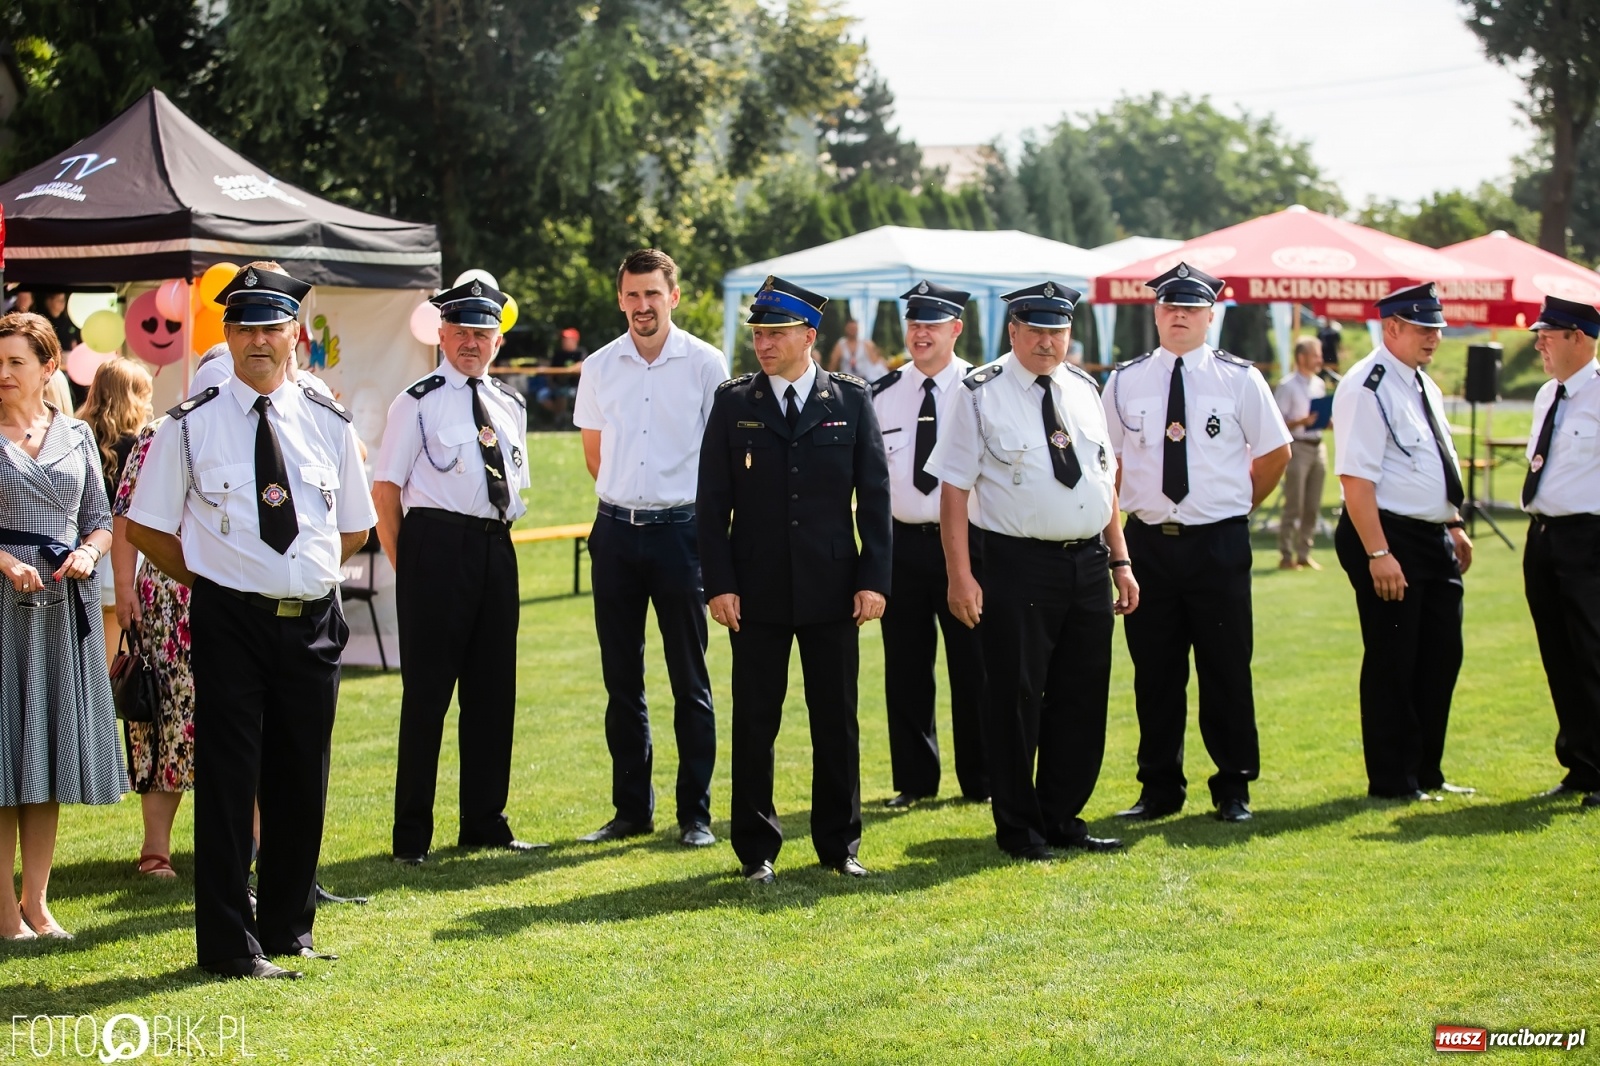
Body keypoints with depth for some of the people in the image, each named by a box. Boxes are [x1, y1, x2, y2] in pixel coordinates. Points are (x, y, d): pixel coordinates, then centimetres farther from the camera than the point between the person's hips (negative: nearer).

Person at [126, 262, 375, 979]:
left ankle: (288, 928, 25)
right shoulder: (192, 425, -2)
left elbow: (355, 526, 18)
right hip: (228, 621, -3)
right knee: (228, 781, -2)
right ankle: (230, 944, 6)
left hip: (313, 621, 3)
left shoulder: (329, 424, 7)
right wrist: (207, 579, 1)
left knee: (302, 780, 10)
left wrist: (312, 577, 7)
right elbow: (146, 526, 4)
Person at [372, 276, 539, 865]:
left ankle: (485, 823, 21)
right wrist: (407, 567, -7)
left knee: (494, 689, 10)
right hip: (437, 545, -6)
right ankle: (412, 835, 4)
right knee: (427, 689, -3)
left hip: (497, 549, 6)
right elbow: (385, 488, -5)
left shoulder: (510, 405, 14)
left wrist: (500, 538, 14)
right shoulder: (418, 402, -4)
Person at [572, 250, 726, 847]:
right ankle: (631, 810, 17)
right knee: (621, 680, 8)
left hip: (680, 529, -3)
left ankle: (695, 814, 7)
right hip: (616, 530, 4)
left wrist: (707, 517, 4)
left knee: (690, 680, 1)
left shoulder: (705, 364, -4)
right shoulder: (599, 368, 6)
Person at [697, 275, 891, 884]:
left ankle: (840, 844, 17)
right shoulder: (734, 403, 3)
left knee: (836, 721, 6)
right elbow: (712, 501, 2)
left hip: (832, 590, 0)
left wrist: (874, 579, -5)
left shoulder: (851, 401, 4)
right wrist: (719, 584, -6)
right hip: (756, 593, 0)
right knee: (754, 723, 4)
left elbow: (874, 495, 3)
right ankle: (756, 850, 14)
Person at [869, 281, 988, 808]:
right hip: (902, 542, 3)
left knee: (973, 665, 3)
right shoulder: (881, 395, 6)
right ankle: (914, 780, 17)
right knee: (905, 666, 6)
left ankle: (980, 781, 15)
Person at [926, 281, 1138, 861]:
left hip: (1088, 563, 6)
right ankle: (1019, 830, 14)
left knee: (1083, 698, 10)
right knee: (1017, 699, 1)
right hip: (1017, 566, -6)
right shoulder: (980, 394, -6)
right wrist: (961, 576, -15)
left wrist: (1119, 560, 14)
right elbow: (954, 488, -9)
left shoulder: (1084, 389, 12)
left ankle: (1062, 820, 23)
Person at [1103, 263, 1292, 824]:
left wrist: (1239, 505, 10)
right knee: (1154, 672, 6)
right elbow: (1110, 460, 14)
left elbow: (1275, 452, 10)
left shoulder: (1239, 378, 1)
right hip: (1148, 542, 1)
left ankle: (1234, 789, 14)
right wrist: (1133, 509, 8)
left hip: (1219, 544, -1)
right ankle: (1159, 788, 16)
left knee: (1227, 670, 3)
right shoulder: (1125, 382, 5)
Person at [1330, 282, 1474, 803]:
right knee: (1392, 662, -1)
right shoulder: (1367, 387, -15)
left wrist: (1455, 525, 19)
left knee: (1442, 656, 13)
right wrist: (1378, 553, -25)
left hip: (1434, 541, 9)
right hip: (1390, 537, -9)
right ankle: (1391, 781, 9)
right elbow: (1355, 476, -21)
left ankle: (1426, 772, 24)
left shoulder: (1423, 384, 15)